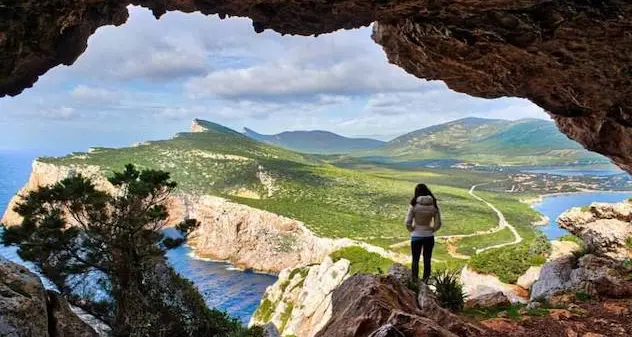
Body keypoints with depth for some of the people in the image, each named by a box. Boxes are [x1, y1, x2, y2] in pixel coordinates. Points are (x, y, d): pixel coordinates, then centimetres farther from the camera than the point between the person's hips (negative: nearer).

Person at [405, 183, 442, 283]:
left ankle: (415, 282, 16)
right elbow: (438, 223, -3)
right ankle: (425, 281, 18)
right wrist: (432, 230, 11)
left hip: (416, 237, -2)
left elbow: (408, 223, -15)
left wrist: (412, 230, 3)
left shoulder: (414, 205, -14)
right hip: (429, 237, 2)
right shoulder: (433, 206, -6)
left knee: (415, 260, 12)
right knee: (427, 260, 13)